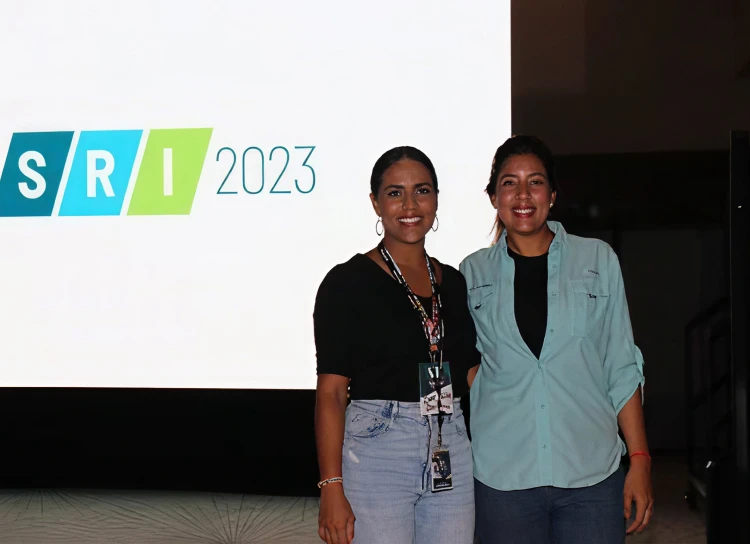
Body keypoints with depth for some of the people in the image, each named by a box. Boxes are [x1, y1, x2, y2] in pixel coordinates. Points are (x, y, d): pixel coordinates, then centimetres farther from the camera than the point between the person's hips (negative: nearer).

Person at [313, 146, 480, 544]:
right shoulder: (347, 282, -4)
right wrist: (331, 488, -15)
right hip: (375, 453, -5)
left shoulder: (454, 283, 11)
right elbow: (330, 392, -8)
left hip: (451, 453, 5)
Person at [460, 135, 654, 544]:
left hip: (591, 475, 0)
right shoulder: (474, 274, 7)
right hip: (501, 476, 0)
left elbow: (622, 369, 6)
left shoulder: (598, 260, 6)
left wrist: (640, 461, 0)